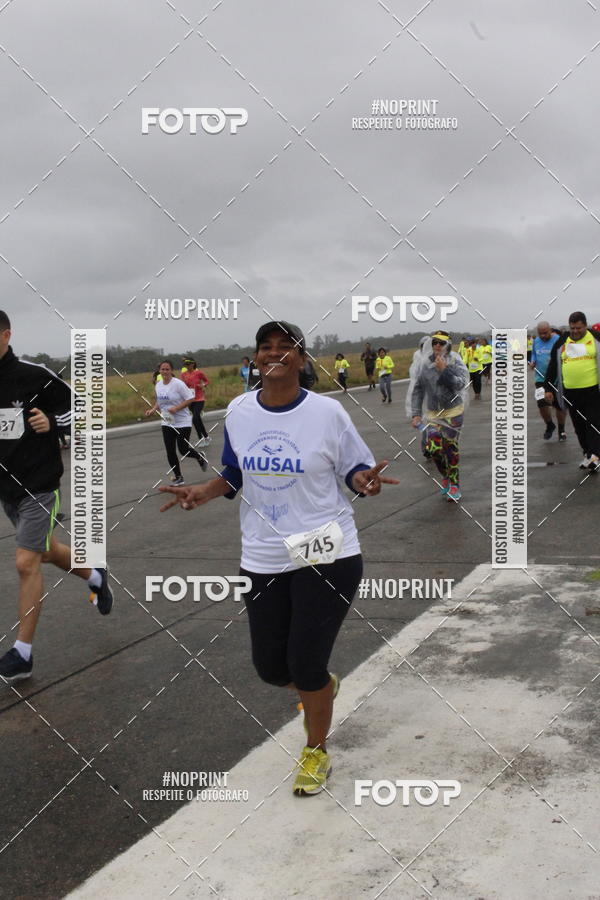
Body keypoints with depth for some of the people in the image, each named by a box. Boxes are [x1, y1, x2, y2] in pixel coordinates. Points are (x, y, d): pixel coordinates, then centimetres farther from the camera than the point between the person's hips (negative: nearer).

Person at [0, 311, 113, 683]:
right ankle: (96, 577, 50)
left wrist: (51, 422, -20)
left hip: (39, 485, -6)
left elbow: (75, 405, -2)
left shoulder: (35, 376, -14)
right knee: (47, 551, 21)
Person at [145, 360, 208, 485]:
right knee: (170, 452, 2)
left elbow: (190, 399, -14)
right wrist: (153, 409, 0)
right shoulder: (158, 385, 5)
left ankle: (200, 458, 29)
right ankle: (178, 477, 16)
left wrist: (176, 408, -23)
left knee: (183, 450, -3)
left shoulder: (178, 384, -14)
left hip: (183, 423, -6)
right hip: (167, 423, 6)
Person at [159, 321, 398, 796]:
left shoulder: (327, 411, -10)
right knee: (271, 667, 9)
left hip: (326, 556, -4)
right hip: (263, 557, 4)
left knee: (306, 667, -4)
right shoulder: (238, 412, 1)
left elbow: (355, 468, 0)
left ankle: (316, 751, 26)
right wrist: (203, 491, -5)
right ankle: (323, 686, 47)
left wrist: (364, 481, -23)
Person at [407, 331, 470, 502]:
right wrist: (415, 414, -2)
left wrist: (444, 370, -26)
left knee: (450, 447, -1)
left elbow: (459, 385, -19)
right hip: (432, 413, 2)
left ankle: (454, 483, 17)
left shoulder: (455, 362, -8)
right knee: (433, 448, -5)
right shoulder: (423, 364, -4)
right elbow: (417, 390, 1)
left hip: (453, 411, -2)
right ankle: (445, 475, 25)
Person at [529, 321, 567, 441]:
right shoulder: (536, 341, 7)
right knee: (542, 403, -11)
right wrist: (532, 362, 2)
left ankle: (561, 430, 28)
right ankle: (549, 426, 17)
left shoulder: (558, 340, -8)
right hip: (541, 378, 3)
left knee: (560, 405, 6)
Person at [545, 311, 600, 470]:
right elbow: (552, 367, 13)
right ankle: (587, 454, 22)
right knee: (579, 426, 10)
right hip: (570, 392, 4)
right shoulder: (561, 342, 8)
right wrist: (549, 389, 10)